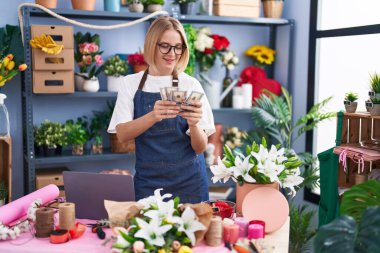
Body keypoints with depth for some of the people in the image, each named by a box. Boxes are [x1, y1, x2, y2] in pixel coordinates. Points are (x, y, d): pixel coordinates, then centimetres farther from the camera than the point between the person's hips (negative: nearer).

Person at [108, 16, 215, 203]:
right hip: (148, 181, 0)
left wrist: (193, 124, -25)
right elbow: (122, 134, -10)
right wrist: (153, 116, -27)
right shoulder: (131, 83, 1)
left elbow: (200, 147, -4)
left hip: (188, 181, 0)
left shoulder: (191, 85, -2)